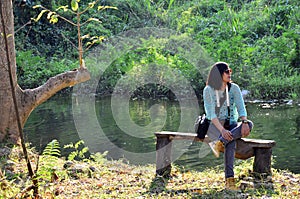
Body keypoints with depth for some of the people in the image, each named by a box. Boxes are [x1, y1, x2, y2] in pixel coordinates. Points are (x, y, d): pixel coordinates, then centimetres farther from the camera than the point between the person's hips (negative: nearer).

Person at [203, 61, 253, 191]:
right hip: (214, 125, -3)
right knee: (230, 142, -37)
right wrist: (222, 130, -34)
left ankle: (220, 142, -45)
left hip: (231, 124, 3)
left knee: (250, 124, -33)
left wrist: (244, 123, -31)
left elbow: (241, 108, -8)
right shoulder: (208, 90, -7)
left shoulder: (234, 88, 2)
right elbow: (211, 113, -18)